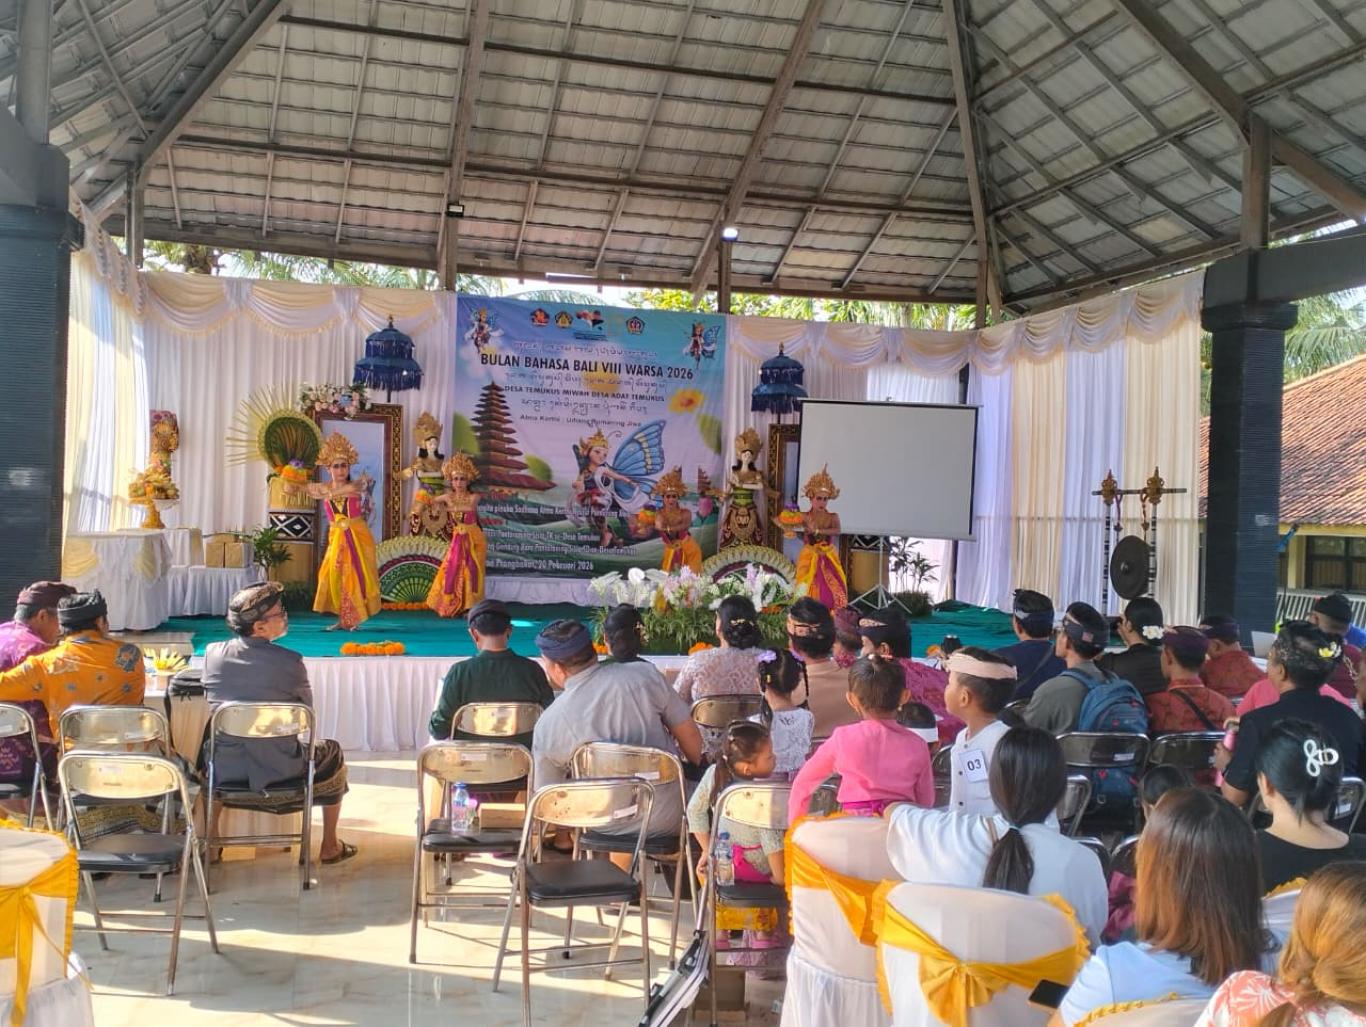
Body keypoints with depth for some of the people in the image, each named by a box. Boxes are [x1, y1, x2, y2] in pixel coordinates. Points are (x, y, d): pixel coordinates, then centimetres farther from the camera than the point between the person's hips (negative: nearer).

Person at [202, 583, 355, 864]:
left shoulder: (213, 652, -7)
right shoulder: (289, 662, -19)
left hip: (225, 770, 4)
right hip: (277, 772, -3)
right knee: (332, 753, 26)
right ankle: (330, 847, 33)